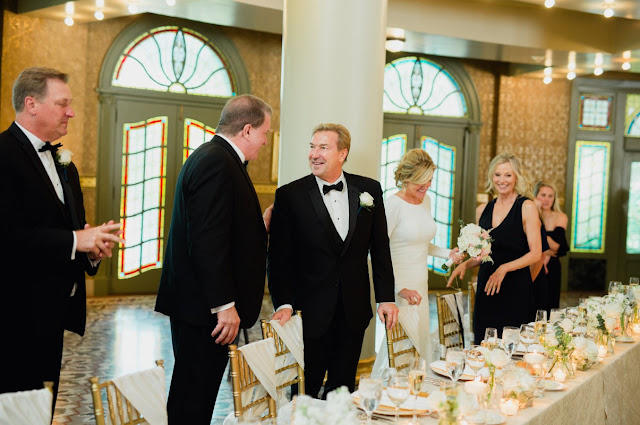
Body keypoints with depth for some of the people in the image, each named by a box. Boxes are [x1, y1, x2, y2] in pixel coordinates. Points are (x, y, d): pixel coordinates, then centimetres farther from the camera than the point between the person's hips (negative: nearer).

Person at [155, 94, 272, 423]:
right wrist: (224, 305, -22)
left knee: (193, 395, 17)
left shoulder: (209, 157, 16)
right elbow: (208, 241, -23)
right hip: (204, 308, -11)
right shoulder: (216, 163, -17)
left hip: (196, 303, 11)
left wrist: (261, 225, 14)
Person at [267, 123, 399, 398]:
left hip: (354, 311, 3)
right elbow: (279, 257, -6)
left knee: (342, 390, 12)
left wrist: (386, 298, 3)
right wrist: (283, 304, -16)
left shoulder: (369, 190, 3)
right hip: (310, 313, -2)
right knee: (304, 394, 5)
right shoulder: (290, 195, -5)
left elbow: (380, 248, 7)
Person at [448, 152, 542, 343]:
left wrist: (504, 268, -18)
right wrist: (465, 264, 2)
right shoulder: (482, 210, 12)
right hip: (486, 286, 5)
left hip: (516, 288, -5)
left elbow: (536, 253, -7)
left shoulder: (526, 207, -3)